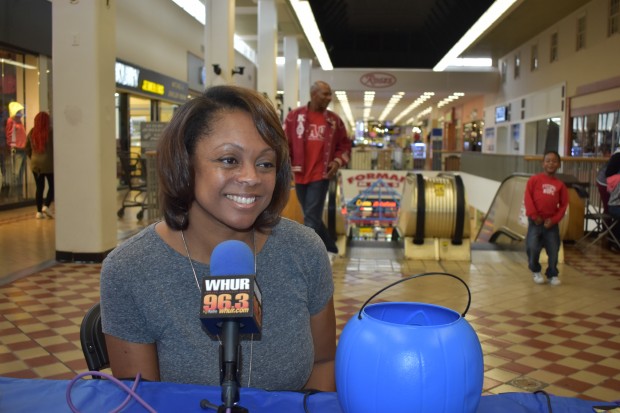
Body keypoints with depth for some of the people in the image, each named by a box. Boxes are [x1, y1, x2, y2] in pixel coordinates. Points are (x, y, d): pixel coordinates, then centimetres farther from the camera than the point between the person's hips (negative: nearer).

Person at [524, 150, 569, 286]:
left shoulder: (560, 184, 5)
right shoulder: (534, 179, -1)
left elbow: (563, 204, 5)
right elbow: (528, 198, -5)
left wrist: (554, 220, -6)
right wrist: (534, 216, -10)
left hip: (551, 222, 2)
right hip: (536, 221, -2)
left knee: (554, 250, 4)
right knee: (532, 247, -10)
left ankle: (552, 274, 24)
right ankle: (536, 271, 16)